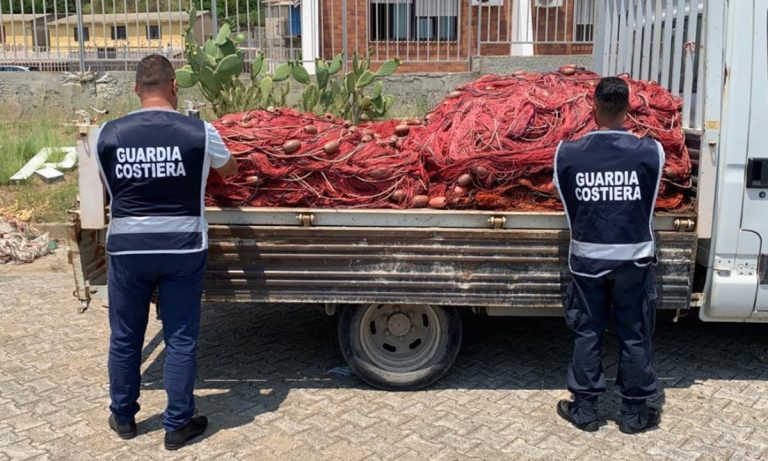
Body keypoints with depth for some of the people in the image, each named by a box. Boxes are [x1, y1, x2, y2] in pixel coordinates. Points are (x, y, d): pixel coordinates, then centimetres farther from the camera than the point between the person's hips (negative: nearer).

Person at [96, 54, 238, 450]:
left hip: (127, 248, 2)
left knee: (124, 337, 17)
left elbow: (108, 187, 12)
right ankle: (178, 424, 20)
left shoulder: (108, 133, -4)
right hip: (182, 247, -1)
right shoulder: (199, 132, -9)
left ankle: (123, 417, 33)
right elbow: (230, 169, 10)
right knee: (180, 339, 9)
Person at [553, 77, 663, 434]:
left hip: (586, 257, 1)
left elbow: (567, 205, 0)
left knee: (587, 334, 14)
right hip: (634, 258, 0)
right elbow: (649, 205, 1)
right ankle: (634, 412, 26)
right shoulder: (650, 151, -12)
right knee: (634, 336, 14)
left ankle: (584, 409, 24)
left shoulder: (567, 152, -11)